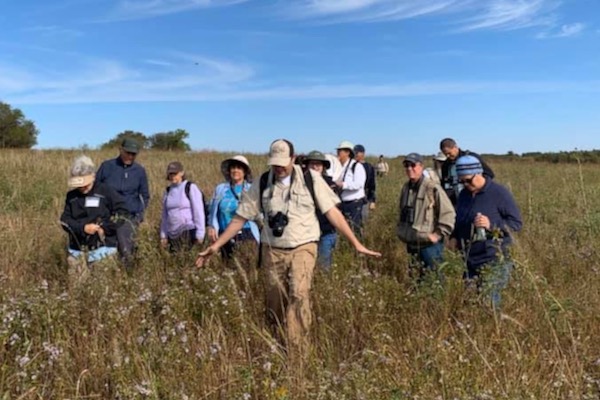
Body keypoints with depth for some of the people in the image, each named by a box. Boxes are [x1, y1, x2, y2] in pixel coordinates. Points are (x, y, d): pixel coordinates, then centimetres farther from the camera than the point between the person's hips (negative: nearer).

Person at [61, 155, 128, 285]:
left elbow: (121, 211, -7)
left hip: (102, 248, -4)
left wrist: (105, 228, -15)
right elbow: (65, 220, 3)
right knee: (76, 283, 8)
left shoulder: (106, 192, -5)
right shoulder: (71, 196, 7)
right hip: (77, 250, 4)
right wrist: (83, 228, -15)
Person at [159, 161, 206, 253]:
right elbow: (165, 215, 19)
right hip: (173, 235, 5)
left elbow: (199, 212, -7)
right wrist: (163, 235, 14)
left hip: (188, 231, -5)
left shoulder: (191, 188, -4)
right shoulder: (168, 191, 13)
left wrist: (199, 234, -11)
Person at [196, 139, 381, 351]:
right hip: (273, 250, 2)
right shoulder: (262, 184, 1)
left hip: (303, 247, -2)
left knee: (299, 295, -21)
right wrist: (216, 245, 2)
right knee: (275, 304, 8)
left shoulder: (311, 179, -4)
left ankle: (296, 348, -10)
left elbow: (332, 212, -3)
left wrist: (356, 244, -6)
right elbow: (240, 218, 5)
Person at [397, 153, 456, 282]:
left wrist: (438, 234, -14)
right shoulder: (406, 188, 9)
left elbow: (448, 213, -15)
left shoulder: (433, 188, -14)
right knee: (415, 278, 17)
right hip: (412, 244, 7)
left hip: (430, 244, -7)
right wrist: (401, 231, 15)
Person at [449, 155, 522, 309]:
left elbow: (516, 222, -9)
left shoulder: (499, 193, -10)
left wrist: (492, 225, -24)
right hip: (470, 258, 6)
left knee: (489, 299, -5)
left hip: (493, 260, -6)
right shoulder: (464, 194, 10)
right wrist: (455, 237, 7)